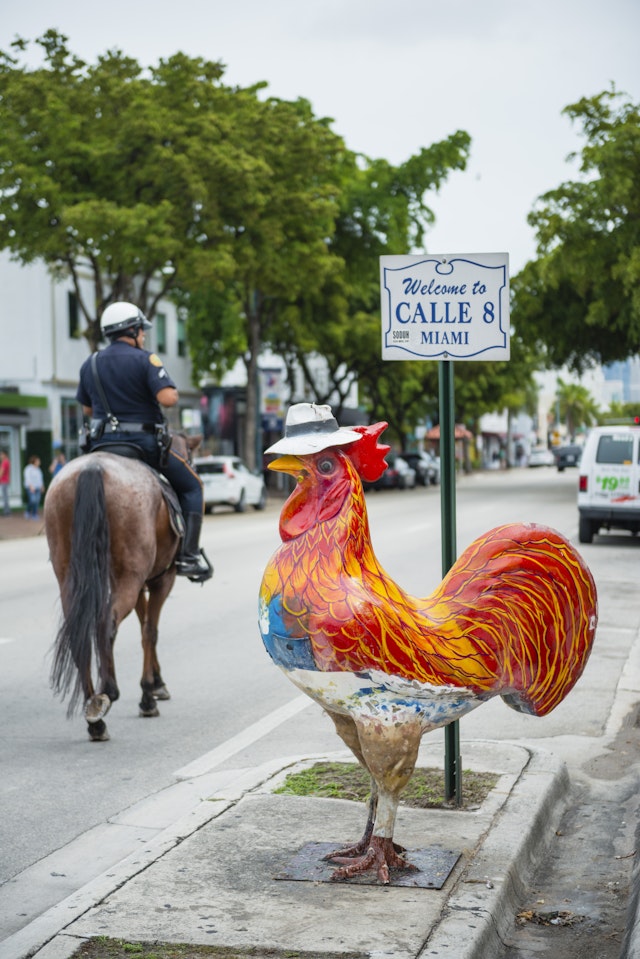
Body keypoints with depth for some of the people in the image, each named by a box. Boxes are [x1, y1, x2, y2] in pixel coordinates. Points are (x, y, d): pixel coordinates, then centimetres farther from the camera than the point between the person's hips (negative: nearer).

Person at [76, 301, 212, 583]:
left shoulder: (89, 364, 9)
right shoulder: (145, 359, -8)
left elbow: (86, 409, 17)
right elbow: (168, 398, -20)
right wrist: (171, 391, 1)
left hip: (101, 445, 5)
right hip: (144, 442, -5)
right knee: (191, 487, 11)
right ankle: (189, 555, -1)